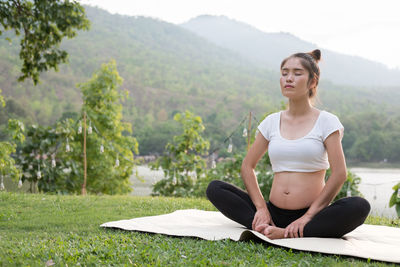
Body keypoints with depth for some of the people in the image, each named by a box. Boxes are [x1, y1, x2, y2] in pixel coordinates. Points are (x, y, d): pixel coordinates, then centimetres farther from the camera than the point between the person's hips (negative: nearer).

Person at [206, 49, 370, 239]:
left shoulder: (326, 122, 0)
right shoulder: (272, 122, 11)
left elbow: (339, 174, -8)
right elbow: (247, 166, 13)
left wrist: (308, 216, -15)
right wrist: (261, 208, -2)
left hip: (312, 212, -3)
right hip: (274, 212, 3)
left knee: (360, 206, -32)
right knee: (214, 188, -12)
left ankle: (286, 234, -34)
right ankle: (268, 229, -28)